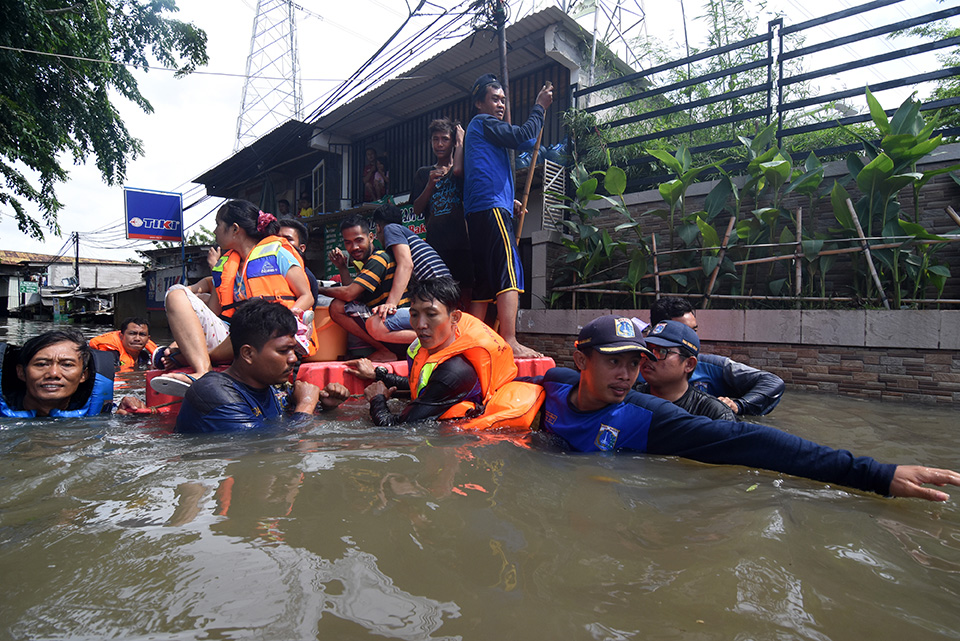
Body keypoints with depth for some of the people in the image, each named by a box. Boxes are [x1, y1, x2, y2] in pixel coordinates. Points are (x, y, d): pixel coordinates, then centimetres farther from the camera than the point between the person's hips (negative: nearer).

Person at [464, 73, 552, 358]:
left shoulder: (477, 130, 32)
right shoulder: (484, 122, 4)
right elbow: (522, 137, -8)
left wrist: (508, 200, 20)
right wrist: (539, 107, 5)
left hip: (477, 214, 10)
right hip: (493, 209, -10)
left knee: (483, 282, 5)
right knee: (509, 274, -17)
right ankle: (510, 342, -23)